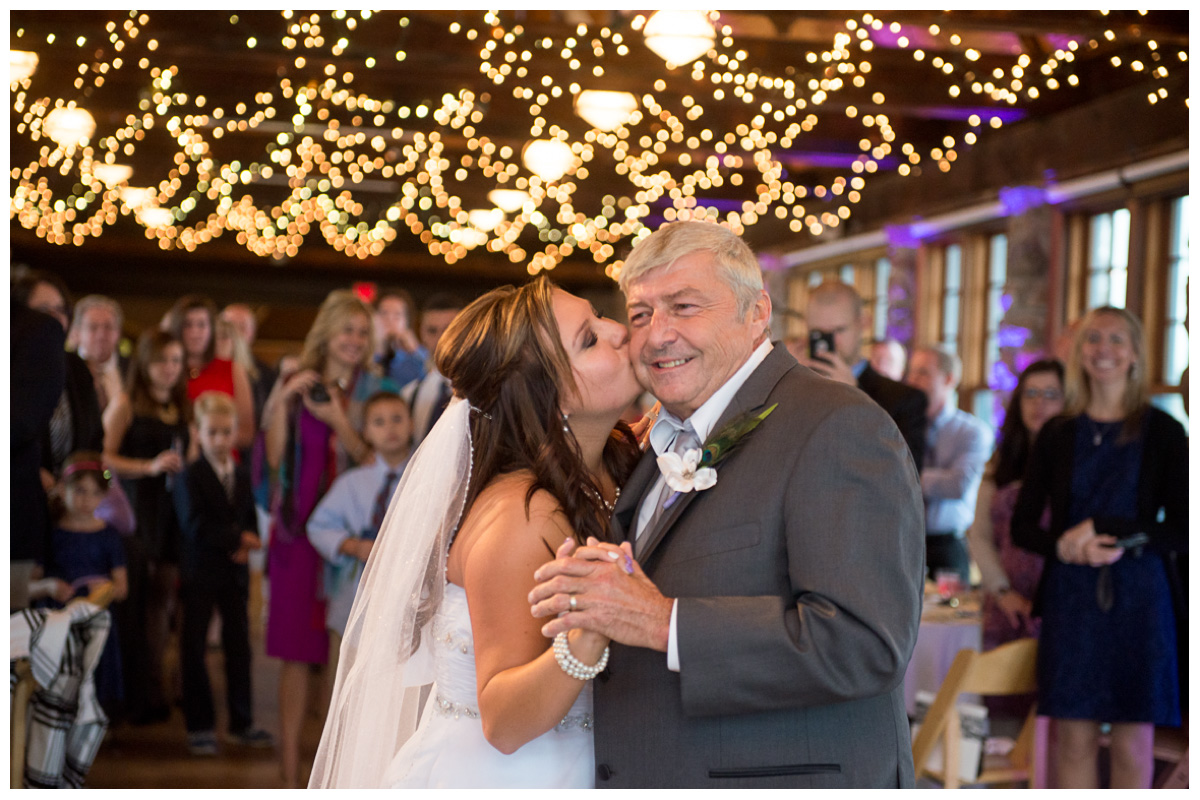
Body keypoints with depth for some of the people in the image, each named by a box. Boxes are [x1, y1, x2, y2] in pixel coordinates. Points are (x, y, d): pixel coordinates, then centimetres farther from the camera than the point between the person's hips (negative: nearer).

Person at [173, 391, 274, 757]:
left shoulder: (242, 476, 11)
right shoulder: (190, 477, -8)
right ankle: (199, 726, 8)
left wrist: (245, 546, -11)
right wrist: (238, 538, -14)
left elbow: (251, 521, 10)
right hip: (200, 572, -5)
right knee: (194, 648, 0)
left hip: (235, 572, 5)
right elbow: (195, 526, -18)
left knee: (239, 647, 9)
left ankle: (242, 723, 18)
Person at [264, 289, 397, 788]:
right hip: (299, 527, 1)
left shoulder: (373, 391, 6)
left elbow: (373, 461, -3)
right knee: (295, 652, 2)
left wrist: (338, 421, -15)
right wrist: (282, 401, -7)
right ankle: (290, 769, 9)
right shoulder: (298, 387, 9)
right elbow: (275, 457, 2)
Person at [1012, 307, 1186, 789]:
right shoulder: (1057, 434, 8)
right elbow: (1022, 527, 8)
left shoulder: (1162, 432, 2)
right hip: (1069, 598, 2)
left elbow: (1181, 531, -3)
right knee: (1074, 739, 2)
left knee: (1133, 744, 2)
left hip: (1137, 598, -2)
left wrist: (1105, 530, -13)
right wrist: (1065, 546, -12)